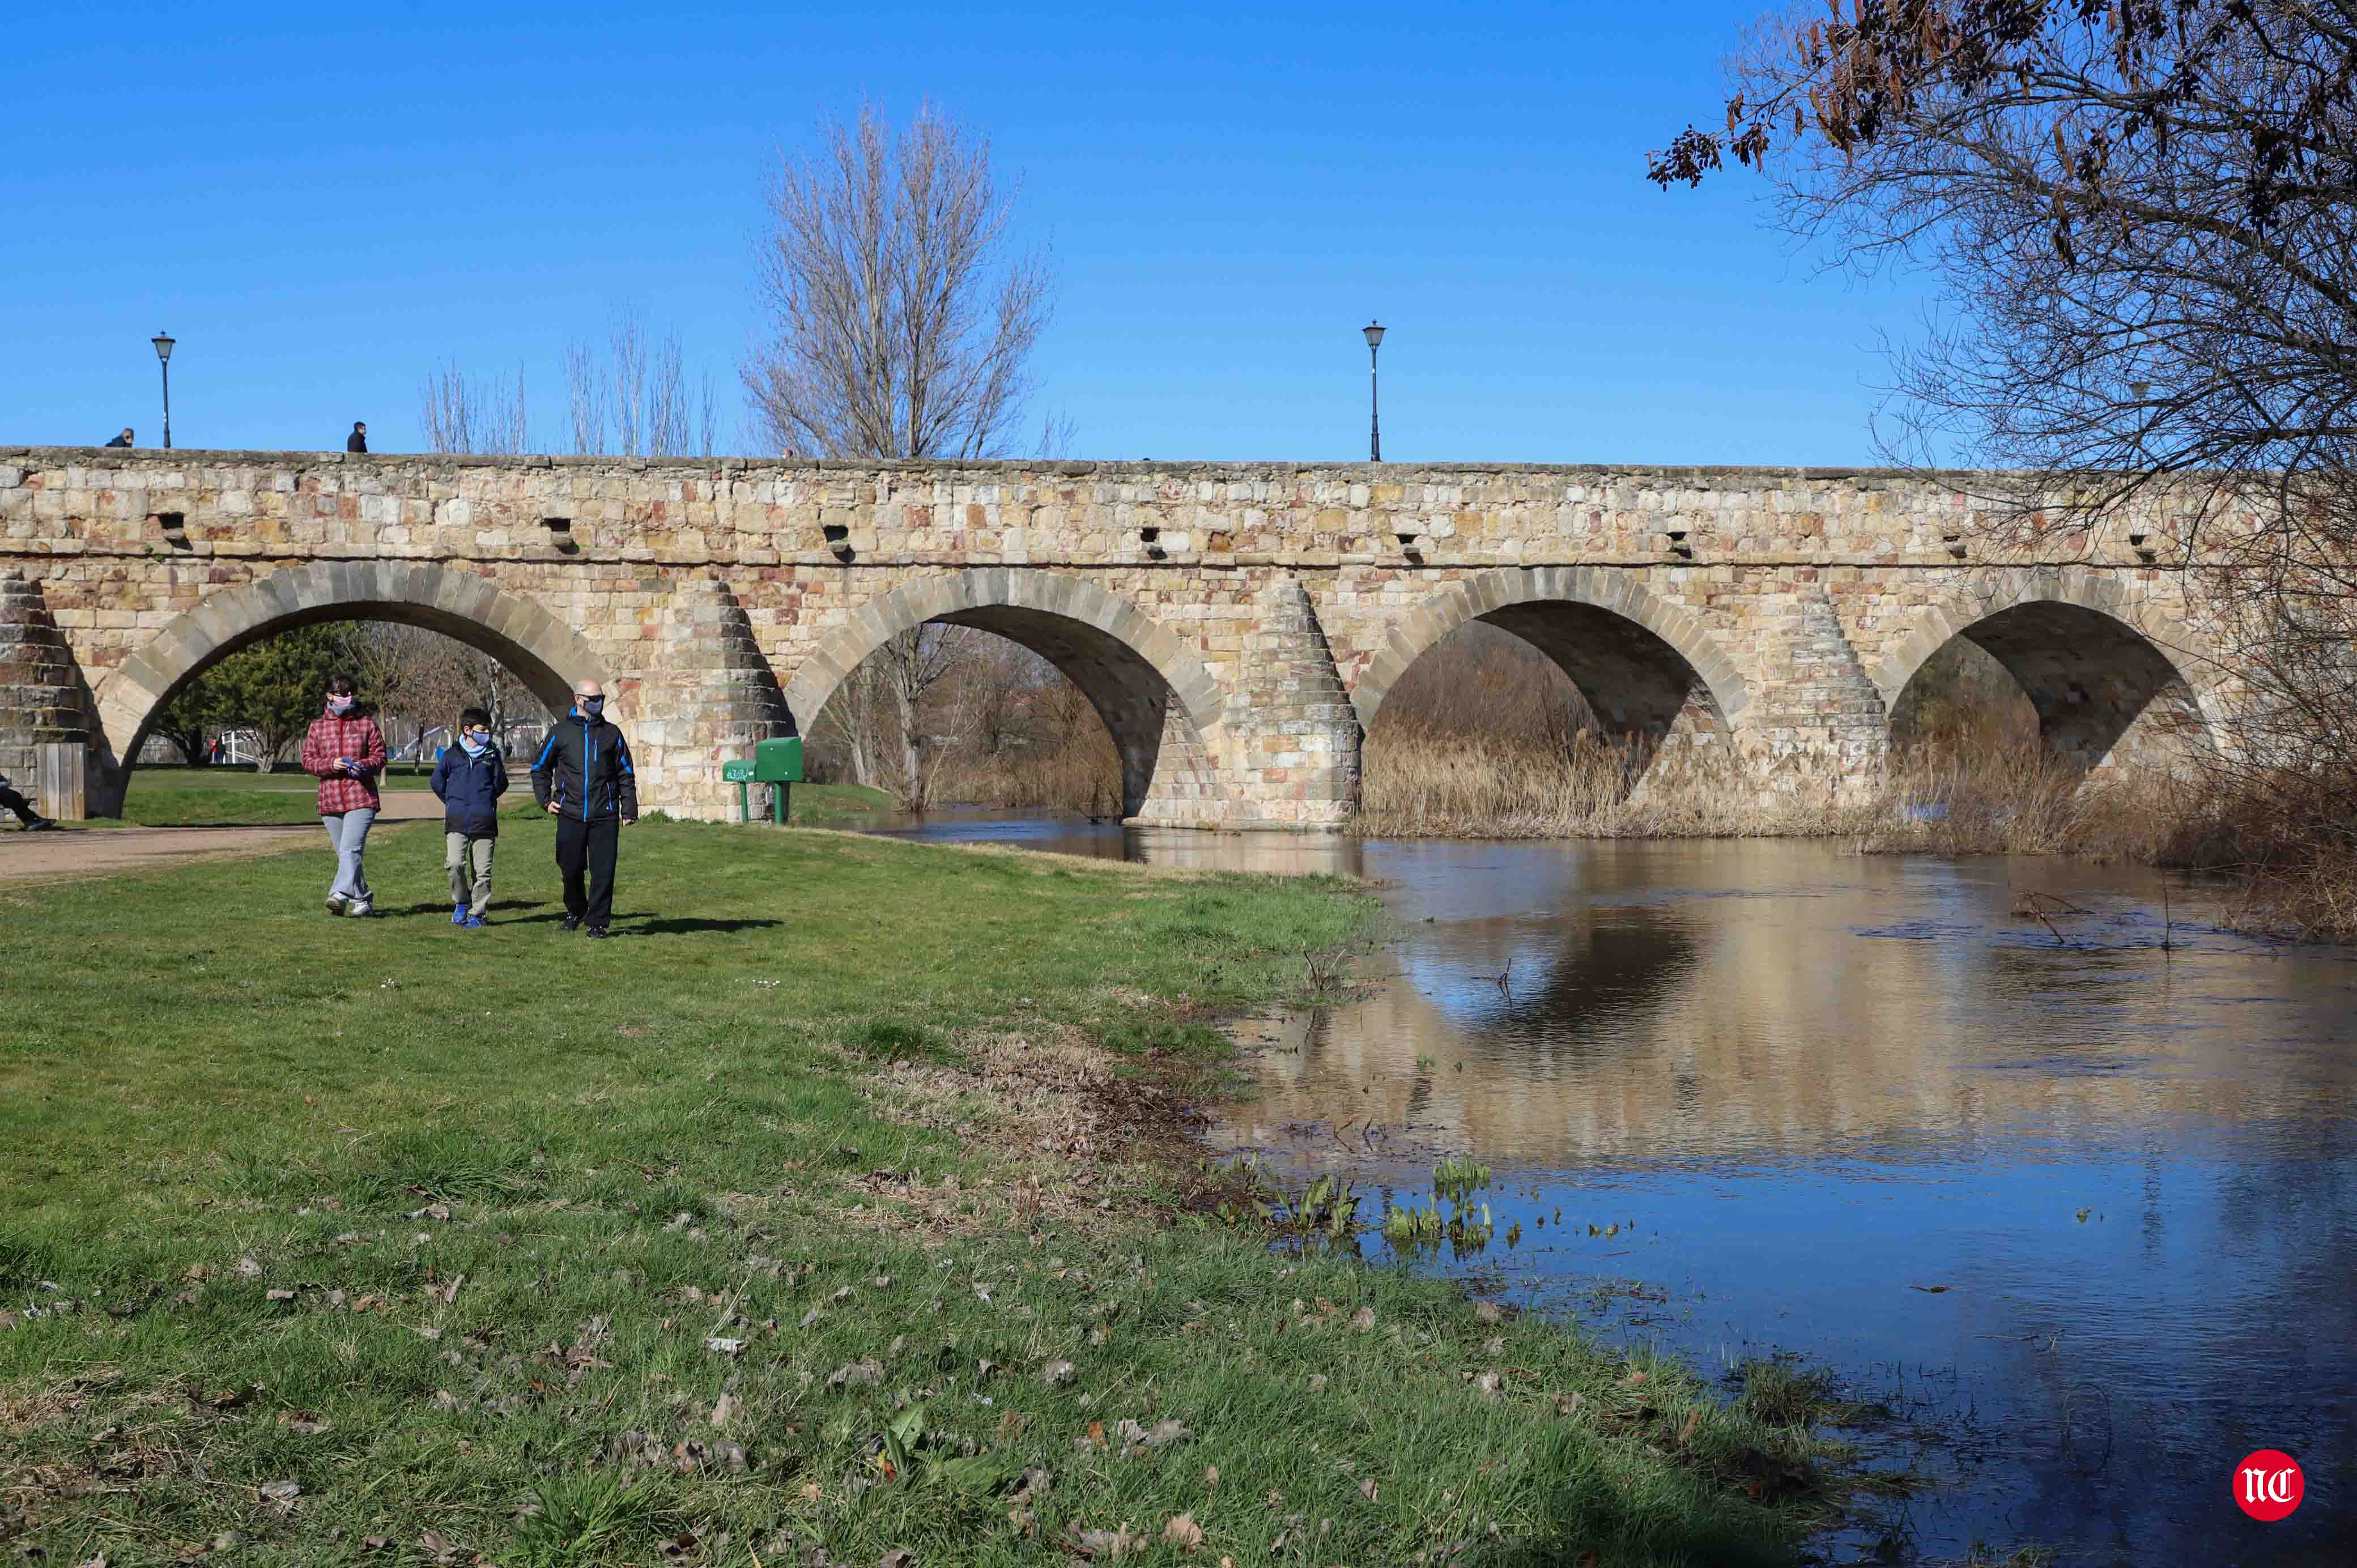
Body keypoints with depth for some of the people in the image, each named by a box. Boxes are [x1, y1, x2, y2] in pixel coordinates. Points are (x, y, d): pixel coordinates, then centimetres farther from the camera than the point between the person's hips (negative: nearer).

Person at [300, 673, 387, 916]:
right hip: (330, 800, 4)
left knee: (350, 850, -20)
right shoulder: (317, 727, 12)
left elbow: (379, 757, 7)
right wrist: (330, 764, -11)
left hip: (361, 798, -4)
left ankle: (341, 894, -31)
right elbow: (308, 760, 9)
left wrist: (363, 766, -15)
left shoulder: (367, 724, 8)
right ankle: (362, 900, 20)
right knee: (344, 853, 10)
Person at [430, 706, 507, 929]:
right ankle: (461, 902, 7)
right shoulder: (452, 754, 6)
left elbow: (501, 785, 15)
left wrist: (485, 801, 8)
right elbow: (437, 781, 17)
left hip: (484, 820, 1)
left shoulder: (493, 755, 8)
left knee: (482, 870, 0)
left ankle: (477, 914, 10)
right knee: (455, 864, -16)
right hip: (457, 821, -1)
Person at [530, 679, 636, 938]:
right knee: (571, 869, 6)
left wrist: (629, 810, 6)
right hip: (570, 814, 0)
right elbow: (540, 769, 16)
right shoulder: (561, 732, 7)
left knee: (603, 871, -5)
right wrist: (545, 800, 4)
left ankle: (597, 922, 2)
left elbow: (626, 775, 12)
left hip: (605, 816, 0)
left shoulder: (611, 733, 10)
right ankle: (575, 910, 31)